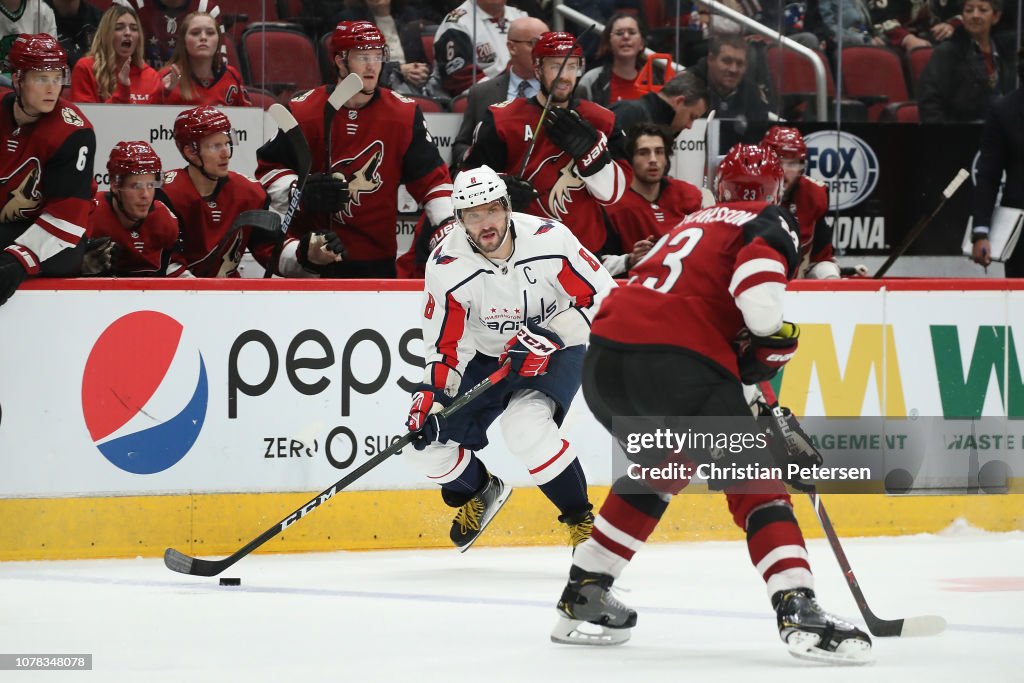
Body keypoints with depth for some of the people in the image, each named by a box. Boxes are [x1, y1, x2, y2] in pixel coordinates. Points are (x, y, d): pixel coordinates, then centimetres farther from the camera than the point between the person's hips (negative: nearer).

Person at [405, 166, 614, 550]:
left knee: (525, 426, -33)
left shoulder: (549, 240, -25)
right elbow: (445, 346, -10)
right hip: (486, 357, 4)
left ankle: (581, 519, -15)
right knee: (428, 447, -5)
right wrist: (432, 395, -27)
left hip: (555, 351, -4)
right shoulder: (446, 267, -19)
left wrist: (552, 336, -30)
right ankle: (479, 492, 31)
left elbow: (604, 296, -18)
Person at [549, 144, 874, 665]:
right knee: (754, 480, -1)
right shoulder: (770, 223, 9)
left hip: (605, 358, 7)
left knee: (660, 467, 32)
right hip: (677, 362, -7)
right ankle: (799, 613, -17)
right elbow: (758, 297, -12)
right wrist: (770, 347, 5)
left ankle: (582, 598, 34)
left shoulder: (692, 224, 32)